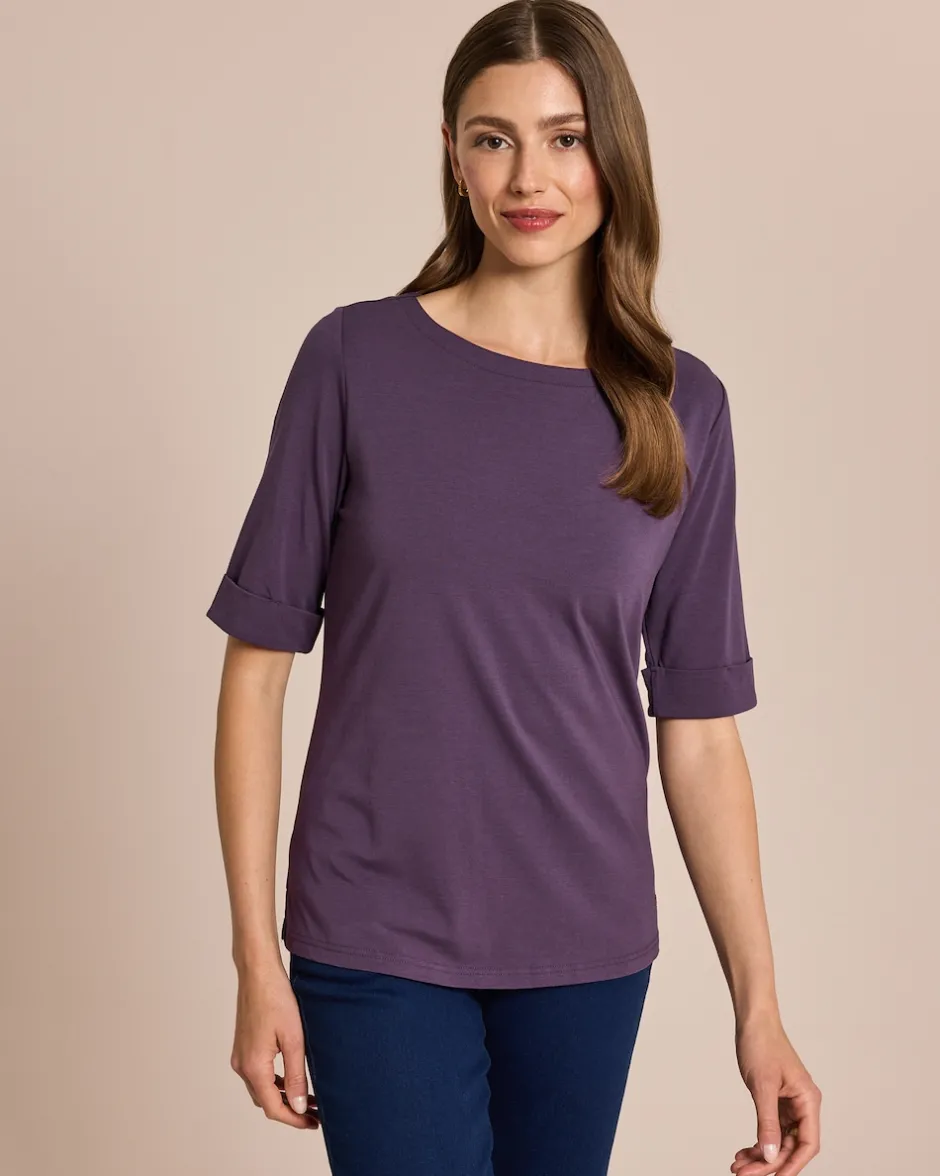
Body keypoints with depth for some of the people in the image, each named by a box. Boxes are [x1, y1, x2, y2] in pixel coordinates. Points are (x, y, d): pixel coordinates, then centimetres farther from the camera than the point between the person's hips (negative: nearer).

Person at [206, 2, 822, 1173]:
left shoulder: (684, 409, 0)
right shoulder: (356, 361, -5)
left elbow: (699, 725, 2)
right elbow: (258, 665, -3)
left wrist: (759, 1003, 0)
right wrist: (257, 959, -6)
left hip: (588, 946, 2)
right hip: (377, 942, -2)